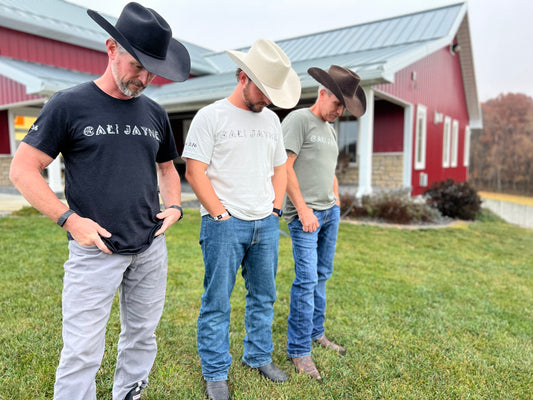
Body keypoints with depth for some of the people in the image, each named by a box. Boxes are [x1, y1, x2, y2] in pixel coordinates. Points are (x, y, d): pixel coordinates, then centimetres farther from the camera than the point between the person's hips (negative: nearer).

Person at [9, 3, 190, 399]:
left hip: (151, 249, 5)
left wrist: (174, 206, 4)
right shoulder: (69, 104, -5)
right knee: (82, 351, 2)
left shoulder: (155, 113, 8)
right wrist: (70, 219, -14)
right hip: (94, 251, -4)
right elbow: (23, 170, -4)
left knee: (142, 337, 17)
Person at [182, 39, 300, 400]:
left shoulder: (271, 119, 12)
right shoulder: (211, 116, -6)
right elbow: (195, 172, -10)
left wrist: (275, 209, 7)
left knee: (264, 296, 15)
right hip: (224, 224, -6)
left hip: (266, 224, 6)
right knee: (217, 302, 4)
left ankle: (259, 356, 34)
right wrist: (222, 215, -12)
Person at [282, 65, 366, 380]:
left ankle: (316, 332, 29)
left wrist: (337, 205, 17)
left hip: (330, 212, 8)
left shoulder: (331, 130, 19)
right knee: (306, 280, -6)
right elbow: (285, 167, -14)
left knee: (322, 276, 13)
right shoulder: (299, 119, -7)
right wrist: (303, 210, -16)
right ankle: (299, 351, 6)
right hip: (305, 214, -8)